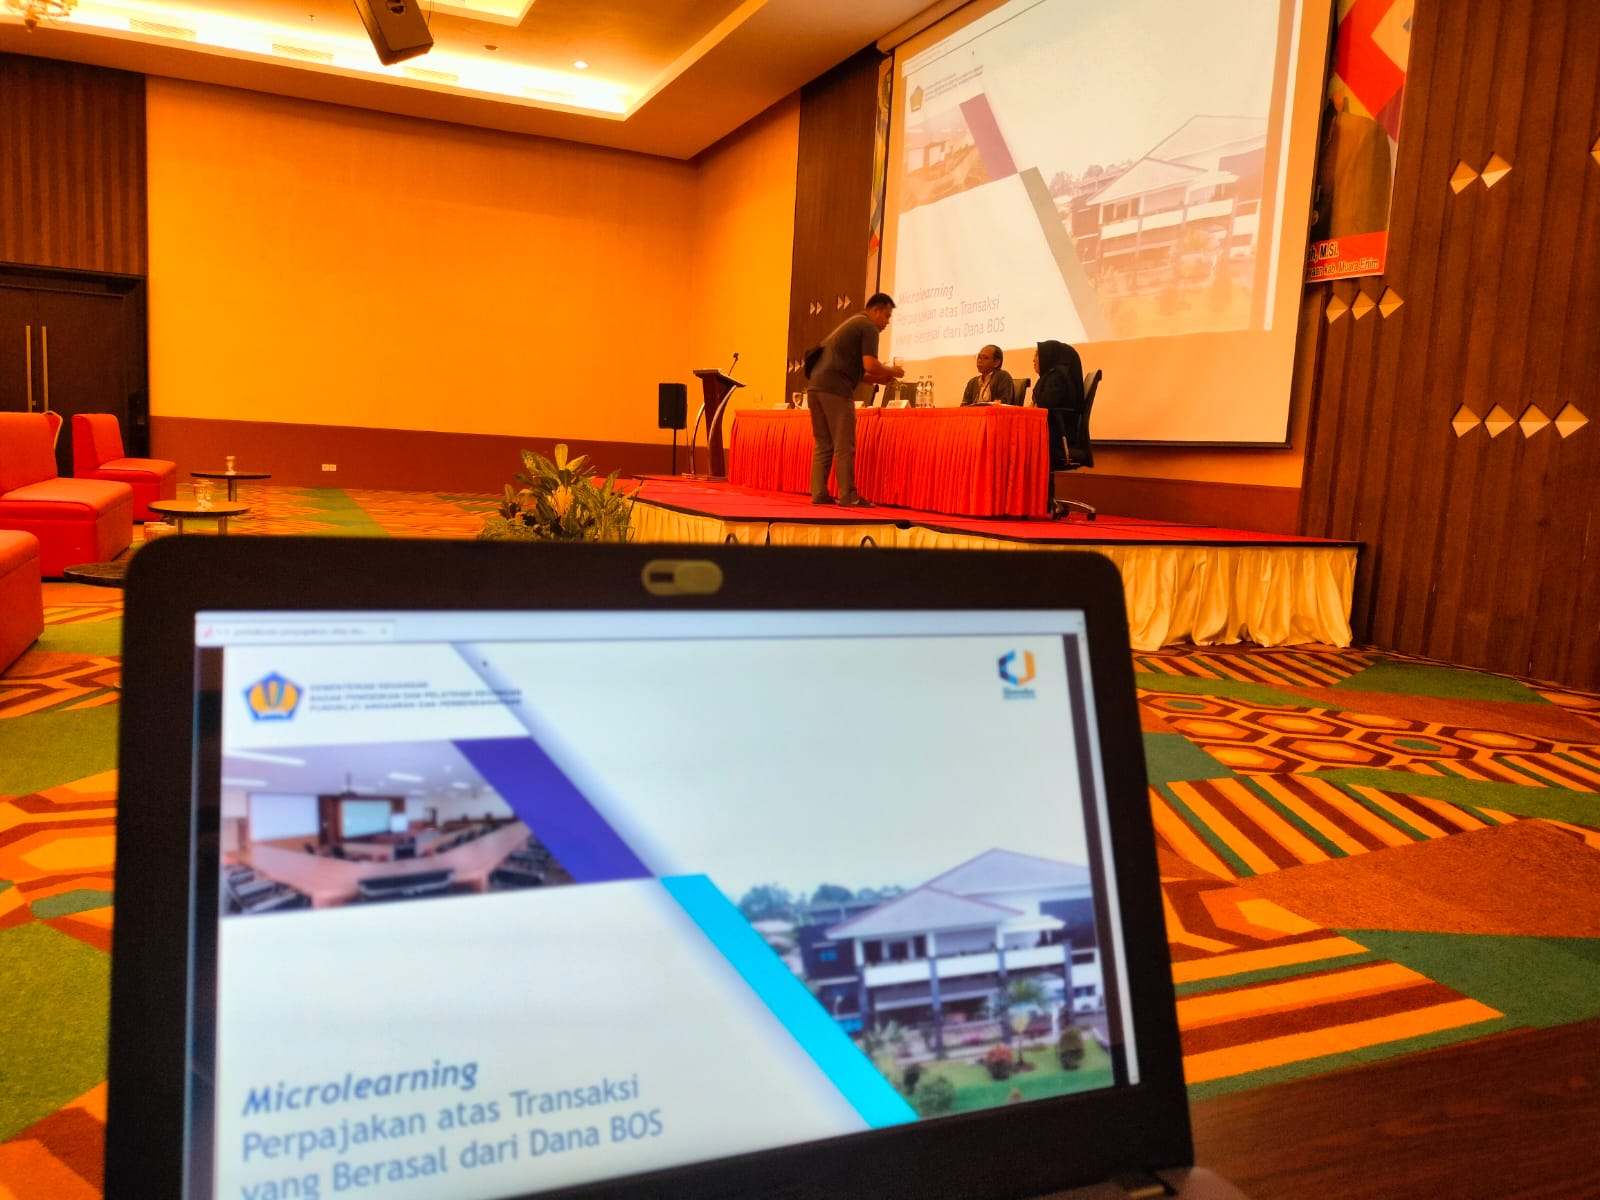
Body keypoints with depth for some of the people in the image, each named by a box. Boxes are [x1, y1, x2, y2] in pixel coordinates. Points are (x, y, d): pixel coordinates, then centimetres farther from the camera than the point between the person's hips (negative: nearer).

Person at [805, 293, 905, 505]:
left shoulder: (850, 324, 27)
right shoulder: (869, 327, -1)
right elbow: (870, 365, -13)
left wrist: (875, 379, 22)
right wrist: (892, 372, 4)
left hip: (816, 386, 9)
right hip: (835, 389, -9)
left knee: (823, 445, 10)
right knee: (844, 446, -6)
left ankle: (819, 494, 8)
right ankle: (848, 496, -5)